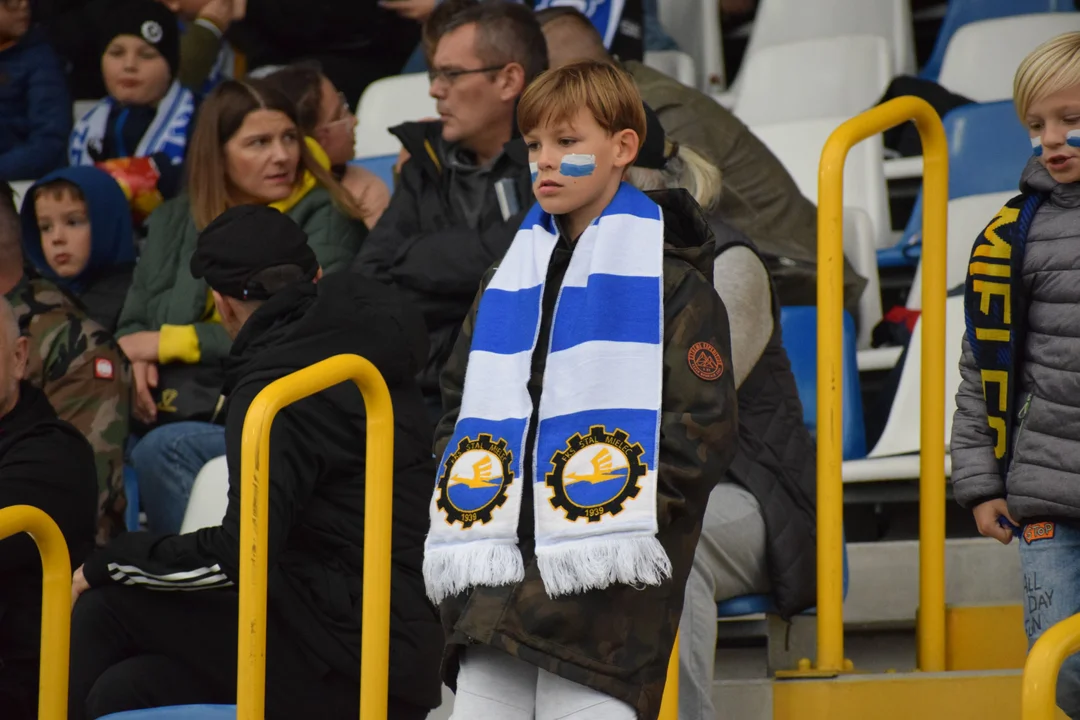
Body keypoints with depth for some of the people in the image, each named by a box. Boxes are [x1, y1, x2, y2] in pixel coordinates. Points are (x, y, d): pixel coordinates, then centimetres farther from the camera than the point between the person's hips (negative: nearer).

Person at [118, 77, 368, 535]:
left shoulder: (324, 218, 5)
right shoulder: (174, 222, 20)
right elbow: (133, 324, 22)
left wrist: (172, 342, -4)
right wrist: (137, 358, -4)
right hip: (178, 412, 4)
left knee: (161, 451, -33)